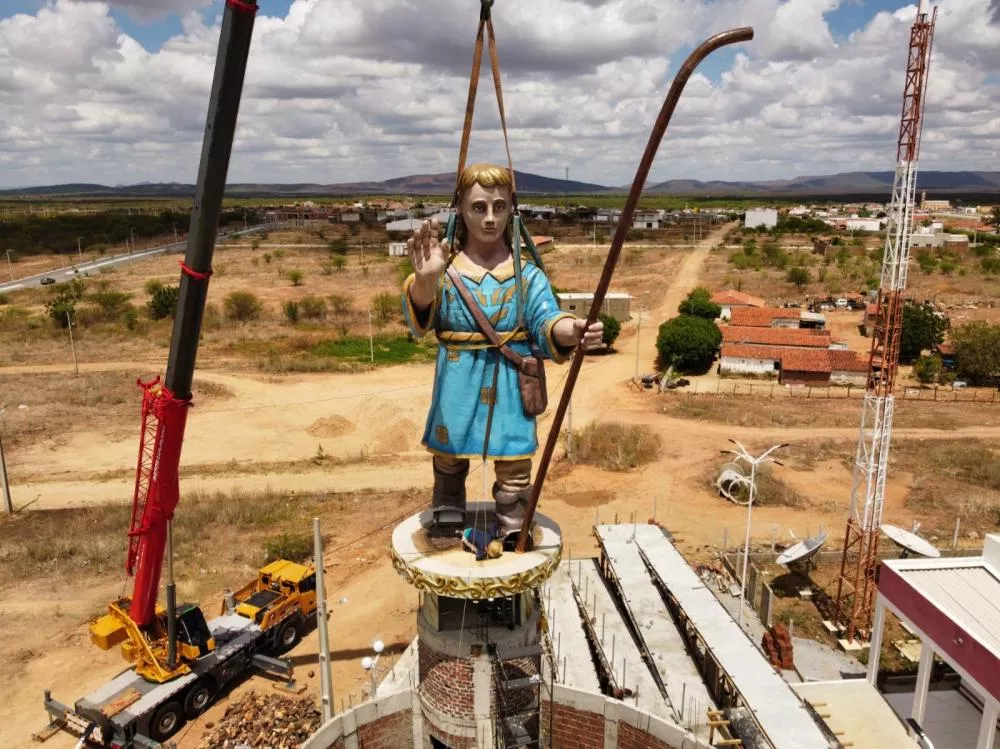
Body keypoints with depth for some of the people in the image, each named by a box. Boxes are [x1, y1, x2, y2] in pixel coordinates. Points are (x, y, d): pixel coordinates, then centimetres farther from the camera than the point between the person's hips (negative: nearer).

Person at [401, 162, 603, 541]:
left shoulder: (527, 274, 0)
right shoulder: (445, 269, -4)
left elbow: (547, 322, -10)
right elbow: (419, 320, -21)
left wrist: (572, 330, -35)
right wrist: (424, 279, -44)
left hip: (509, 388, 0)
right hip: (458, 389, 0)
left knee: (514, 467, 7)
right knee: (449, 459, 16)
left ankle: (513, 534, 28)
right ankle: (447, 521, 39)